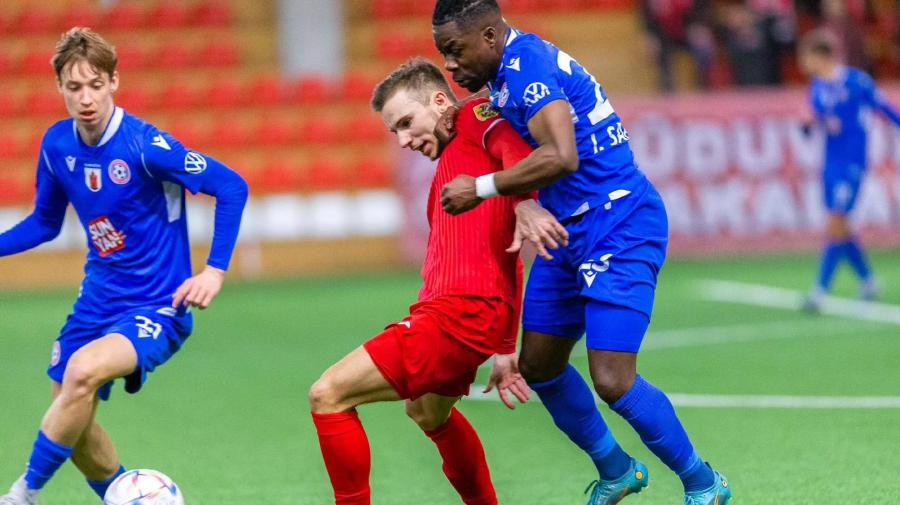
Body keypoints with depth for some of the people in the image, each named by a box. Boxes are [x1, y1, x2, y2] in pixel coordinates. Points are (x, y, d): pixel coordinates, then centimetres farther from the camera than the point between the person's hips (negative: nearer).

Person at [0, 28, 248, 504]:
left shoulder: (143, 144, -21)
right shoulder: (57, 144, -2)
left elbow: (231, 186, -18)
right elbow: (44, 223, 14)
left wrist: (215, 270, -25)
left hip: (158, 306, -7)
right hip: (99, 299, 7)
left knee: (83, 371, -32)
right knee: (73, 424, 11)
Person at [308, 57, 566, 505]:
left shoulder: (475, 120, 0)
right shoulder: (449, 167, 25)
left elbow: (514, 146, -24)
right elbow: (507, 265, 25)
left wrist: (524, 203, -43)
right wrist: (505, 351, 21)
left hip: (459, 314, -11)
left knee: (328, 395, -12)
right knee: (427, 412, 37)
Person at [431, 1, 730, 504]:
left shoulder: (526, 65, -20)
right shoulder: (509, 71, 11)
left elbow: (561, 157, -33)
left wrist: (481, 188, -24)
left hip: (617, 230, -11)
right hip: (570, 231, 11)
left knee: (613, 381, -14)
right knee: (539, 366, 14)